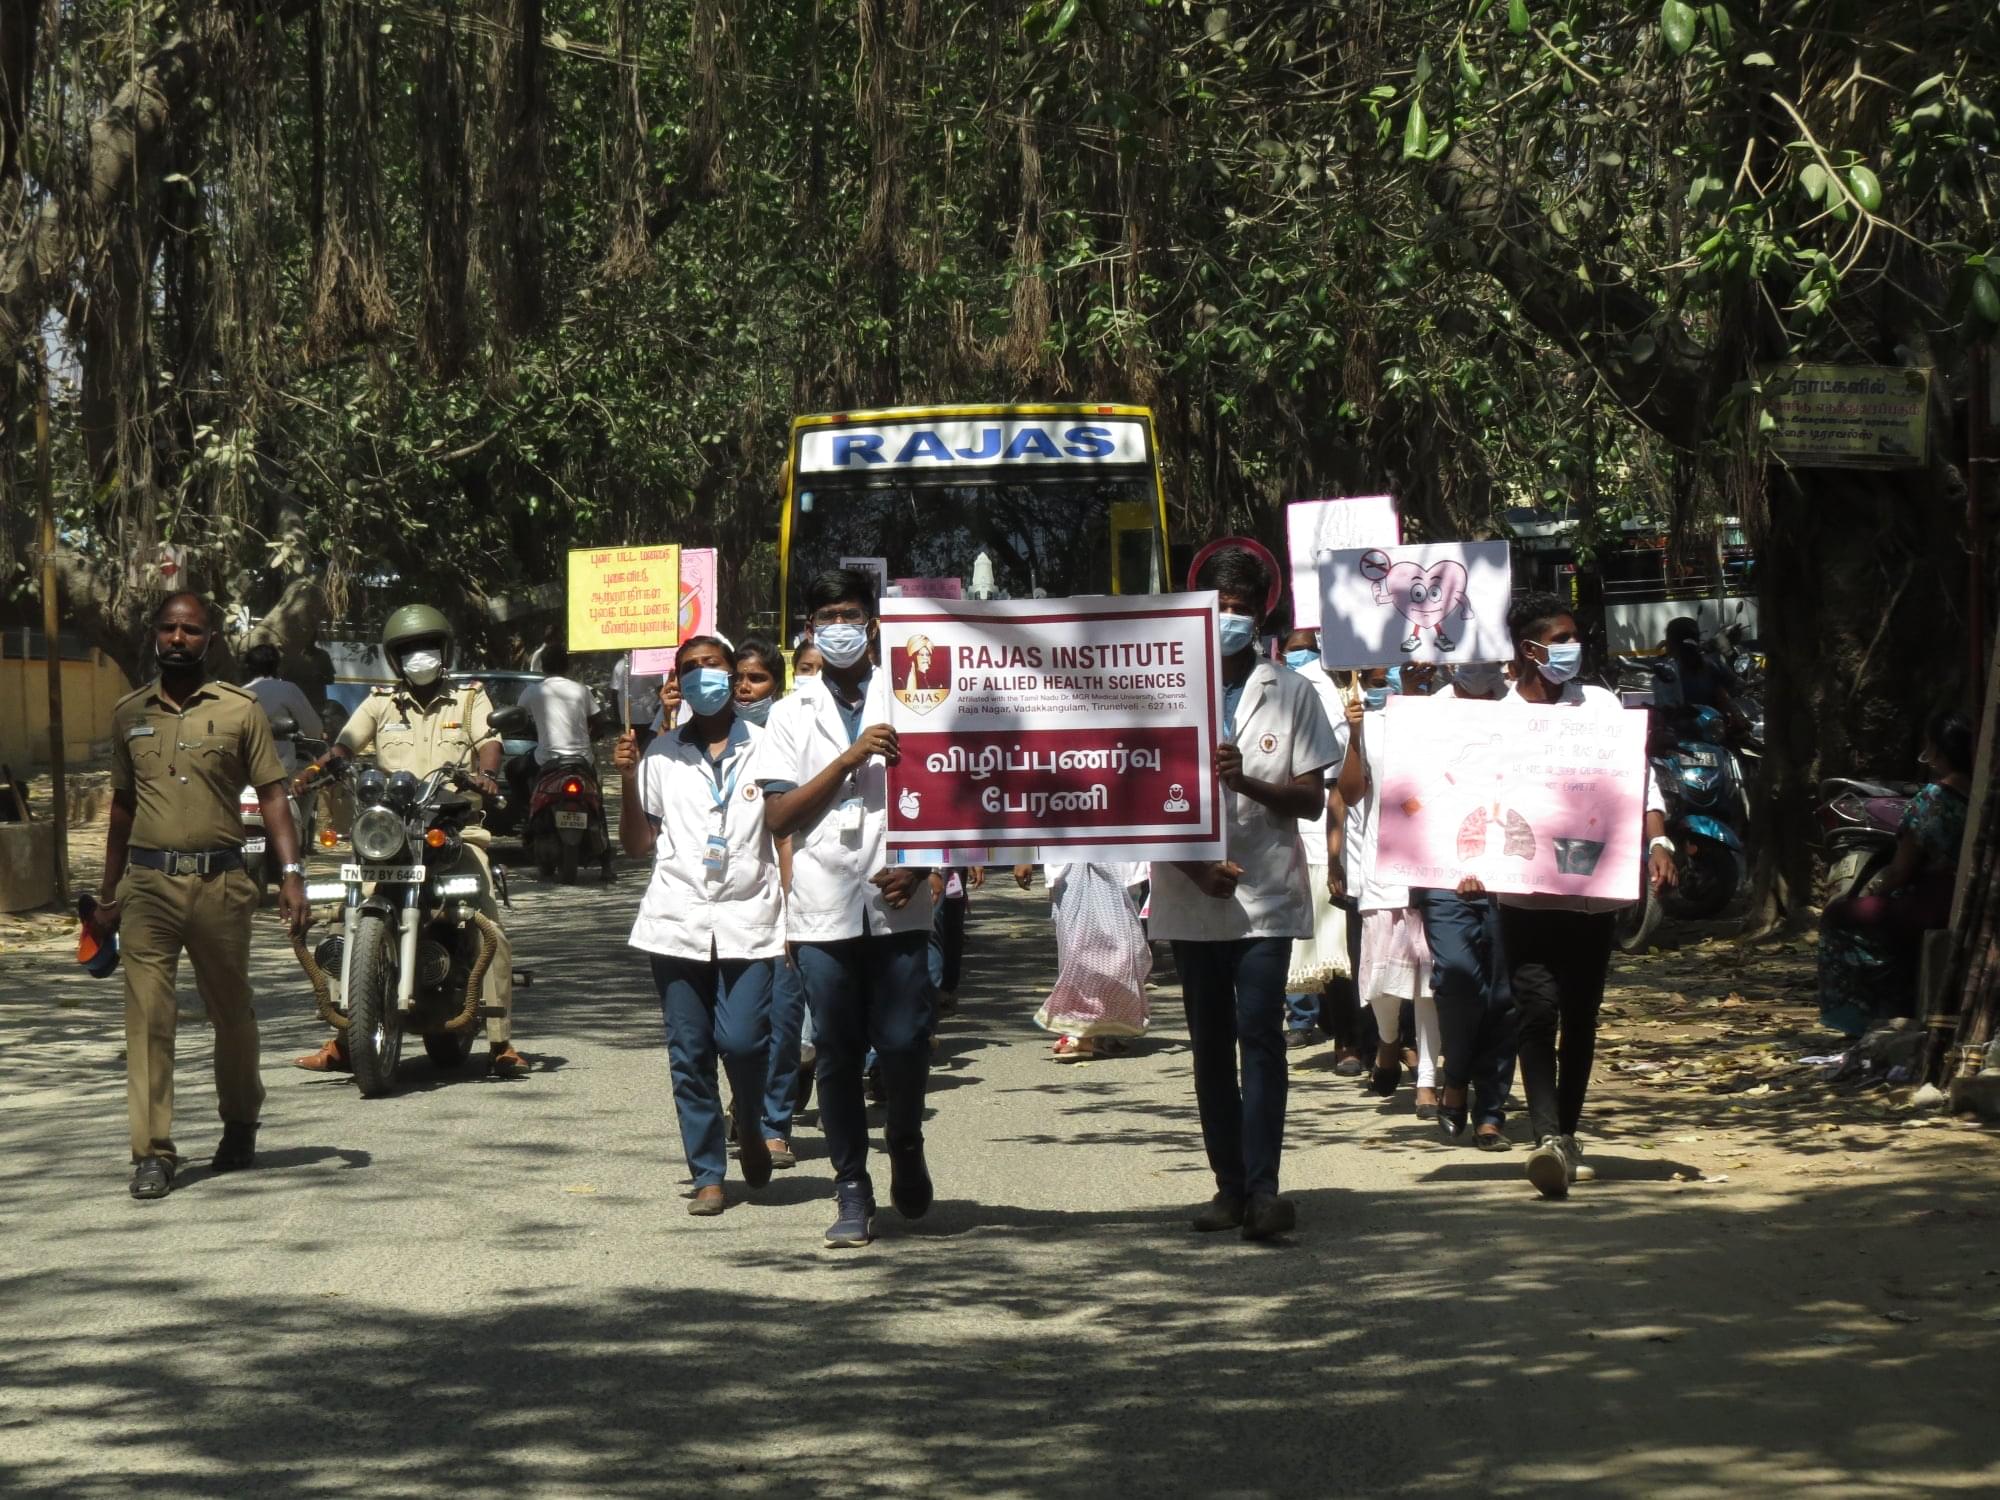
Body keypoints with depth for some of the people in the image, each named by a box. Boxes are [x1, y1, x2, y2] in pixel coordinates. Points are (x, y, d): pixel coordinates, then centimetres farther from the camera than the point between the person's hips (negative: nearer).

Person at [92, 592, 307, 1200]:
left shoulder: (241, 710, 2)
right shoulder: (129, 713, 11)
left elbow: (271, 795, 1)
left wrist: (291, 873, -10)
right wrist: (108, 895, 18)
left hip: (220, 882, -1)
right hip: (148, 882, 1)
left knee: (232, 1014, 11)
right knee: (148, 1018, -7)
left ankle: (240, 1125, 32)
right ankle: (152, 1152, -6)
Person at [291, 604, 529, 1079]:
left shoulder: (471, 699, 15)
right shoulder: (381, 703, 18)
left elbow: (489, 743, -1)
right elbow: (344, 745, 6)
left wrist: (484, 773, -24)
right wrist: (314, 771, -15)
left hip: (457, 830, -2)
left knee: (489, 927, -16)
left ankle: (501, 1043, -11)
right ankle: (342, 1040, -5)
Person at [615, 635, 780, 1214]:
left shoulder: (764, 748, 6)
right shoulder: (661, 754, 11)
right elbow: (638, 844, 13)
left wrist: (793, 911, -3)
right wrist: (628, 781, -1)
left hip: (749, 920, -2)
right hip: (678, 921, 2)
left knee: (742, 1039, -14)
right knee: (689, 1053, 2)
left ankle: (751, 1126, 16)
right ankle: (708, 1175, 9)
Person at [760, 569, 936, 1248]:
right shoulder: (793, 715, 11)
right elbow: (778, 816, 1)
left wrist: (916, 869, -7)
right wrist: (849, 759, -9)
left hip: (897, 906, -1)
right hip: (823, 911, 1)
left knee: (904, 1044, -7)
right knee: (837, 1055, 2)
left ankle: (906, 1151, 21)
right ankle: (852, 1191, 10)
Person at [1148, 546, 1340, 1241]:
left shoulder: (1292, 693, 4)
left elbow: (1313, 798, 2)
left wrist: (1247, 782, -17)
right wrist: (1195, 866, -10)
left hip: (1267, 894, -2)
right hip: (1191, 895, 2)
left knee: (1259, 1034, -12)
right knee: (1210, 1045, 6)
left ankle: (1262, 1185, -16)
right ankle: (1230, 1184, 12)